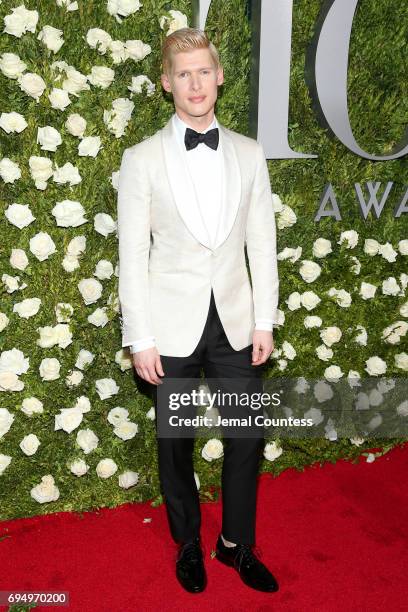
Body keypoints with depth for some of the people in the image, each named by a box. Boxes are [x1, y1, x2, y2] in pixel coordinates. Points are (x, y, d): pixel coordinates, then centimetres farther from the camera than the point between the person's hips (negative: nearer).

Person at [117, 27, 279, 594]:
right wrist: (140, 339, -8)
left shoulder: (249, 154, 4)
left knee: (247, 436, 10)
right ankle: (188, 544, 37)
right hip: (173, 327, -2)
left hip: (235, 323, 3)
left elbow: (262, 243, 5)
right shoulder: (142, 158, -4)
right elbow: (132, 255, -5)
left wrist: (264, 320, 1)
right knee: (176, 444, 13)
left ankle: (238, 543, 34)